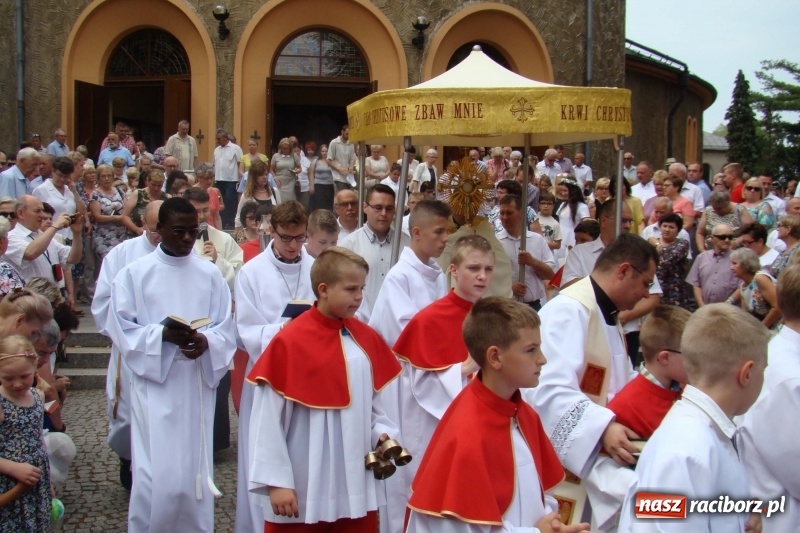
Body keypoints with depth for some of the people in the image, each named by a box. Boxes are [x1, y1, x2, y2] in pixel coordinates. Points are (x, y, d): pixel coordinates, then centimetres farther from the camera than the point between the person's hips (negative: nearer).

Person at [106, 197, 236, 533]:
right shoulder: (133, 274, -1)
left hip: (197, 384, 3)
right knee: (155, 475, -4)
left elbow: (226, 330, 3)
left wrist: (206, 341, -18)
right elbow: (121, 328, -4)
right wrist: (162, 334, -19)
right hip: (154, 384, -2)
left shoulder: (210, 275, 6)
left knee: (195, 472, 9)